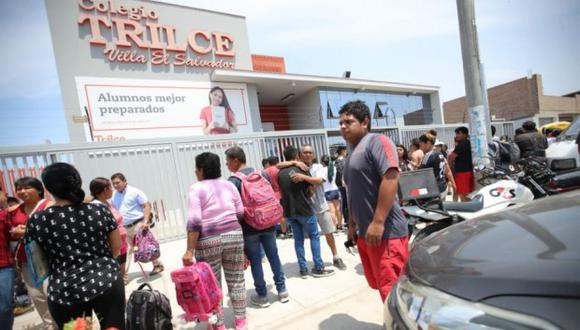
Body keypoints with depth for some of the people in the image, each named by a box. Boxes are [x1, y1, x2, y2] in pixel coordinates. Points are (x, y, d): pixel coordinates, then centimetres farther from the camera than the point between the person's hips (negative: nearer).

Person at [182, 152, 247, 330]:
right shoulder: (229, 185, 6)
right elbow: (241, 213, 5)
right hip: (234, 235, 4)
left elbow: (194, 221, -15)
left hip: (208, 241, -3)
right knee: (236, 280, 14)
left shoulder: (196, 189, -7)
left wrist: (190, 250, -12)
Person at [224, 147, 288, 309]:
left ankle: (262, 296, 19)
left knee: (255, 261, 8)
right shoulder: (263, 173, 6)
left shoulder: (233, 180, -10)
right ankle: (282, 290, 24)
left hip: (249, 227, -5)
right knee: (274, 257, 14)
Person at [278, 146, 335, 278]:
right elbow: (310, 191, -3)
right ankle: (318, 268, 8)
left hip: (289, 211, 4)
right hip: (304, 209, -4)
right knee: (314, 236, 7)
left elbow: (281, 192, 11)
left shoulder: (280, 174, 3)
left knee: (298, 240, 11)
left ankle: (303, 270, 14)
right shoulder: (301, 169, -8)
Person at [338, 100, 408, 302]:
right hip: (365, 233, 9)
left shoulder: (376, 141, -8)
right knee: (381, 286, 16)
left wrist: (378, 222, -23)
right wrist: (353, 225, 23)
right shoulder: (352, 153, 19)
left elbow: (391, 177, -20)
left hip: (385, 232, -9)